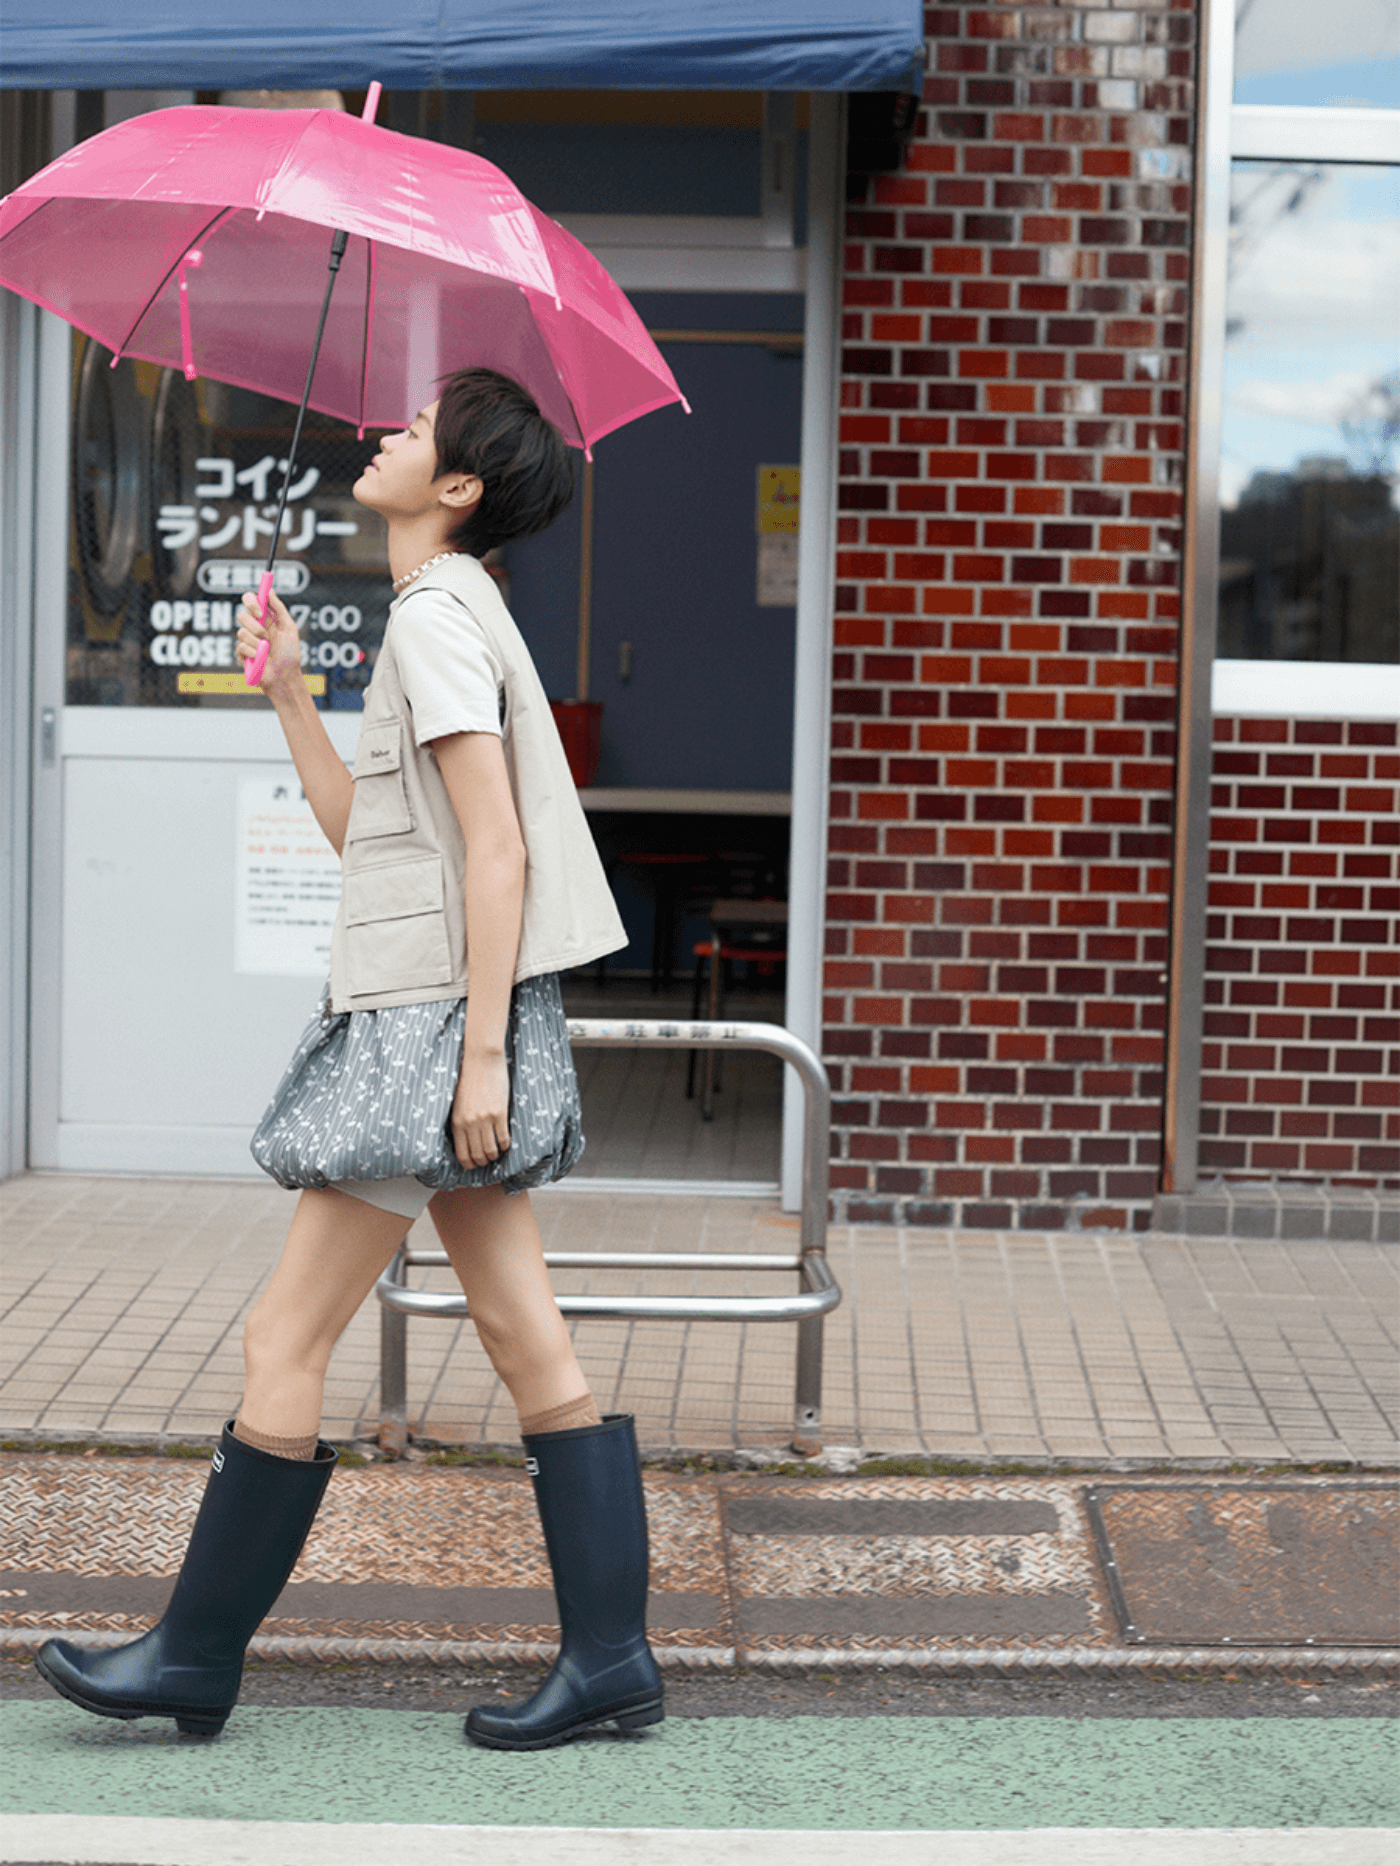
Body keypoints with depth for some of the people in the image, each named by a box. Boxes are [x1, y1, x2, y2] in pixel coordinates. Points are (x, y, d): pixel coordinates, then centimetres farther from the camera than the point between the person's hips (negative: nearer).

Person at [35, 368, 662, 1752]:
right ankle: (610, 1660, 8)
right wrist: (289, 694, 13)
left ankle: (195, 1659, 7)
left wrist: (481, 1050, -22)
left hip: (432, 1020, -10)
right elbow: (357, 828, 22)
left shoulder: (436, 613, -11)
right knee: (532, 1350, 7)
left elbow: (496, 846, -19)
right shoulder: (450, 611, 19)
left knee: (284, 1343, -2)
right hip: (441, 1025, 10)